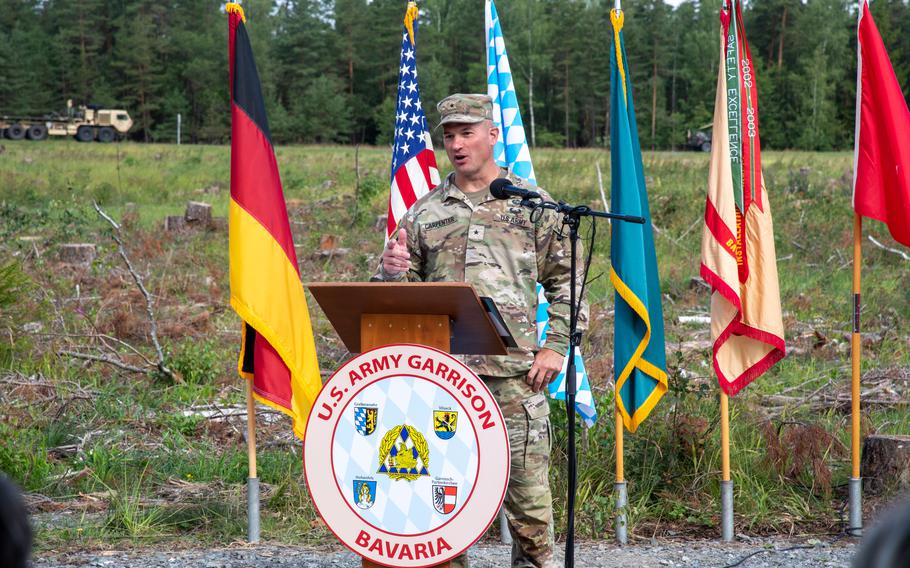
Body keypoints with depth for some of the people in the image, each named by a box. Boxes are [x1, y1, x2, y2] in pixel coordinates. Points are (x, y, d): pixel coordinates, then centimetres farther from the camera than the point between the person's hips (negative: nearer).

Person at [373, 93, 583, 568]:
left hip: (515, 369, -2)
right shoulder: (425, 213, 13)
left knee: (526, 479, -1)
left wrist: (556, 346, -2)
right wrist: (392, 273, -7)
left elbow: (565, 282, 8)